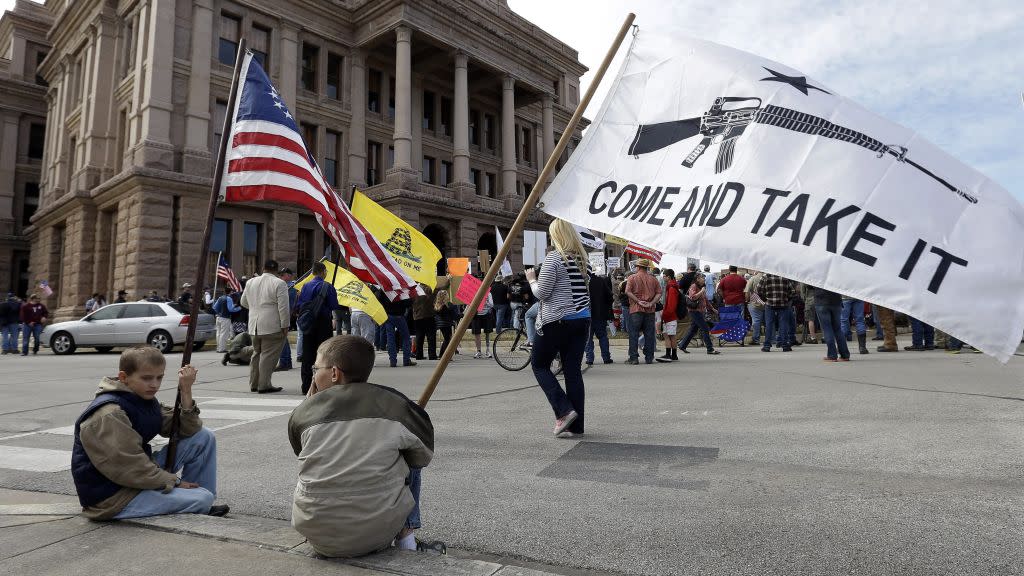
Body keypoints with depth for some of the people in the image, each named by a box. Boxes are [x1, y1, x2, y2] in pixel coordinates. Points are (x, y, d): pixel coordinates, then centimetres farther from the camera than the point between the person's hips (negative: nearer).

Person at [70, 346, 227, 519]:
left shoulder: (146, 400, 6)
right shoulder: (109, 415, -23)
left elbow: (187, 430, 3)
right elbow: (129, 468, -25)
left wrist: (185, 392, -9)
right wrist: (175, 482, -16)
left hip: (143, 475, 9)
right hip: (113, 498, -9)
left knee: (204, 437, 0)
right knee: (203, 498, -23)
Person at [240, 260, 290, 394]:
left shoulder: (250, 282, 10)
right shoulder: (279, 283, -10)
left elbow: (244, 303, 22)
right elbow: (283, 307, -13)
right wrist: (285, 326, -8)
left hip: (254, 326, 7)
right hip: (272, 326, -6)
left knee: (257, 354, 17)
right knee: (268, 355, -2)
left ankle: (254, 384, 23)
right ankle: (264, 385, -2)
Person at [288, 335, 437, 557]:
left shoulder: (302, 412, -3)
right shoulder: (394, 403, -5)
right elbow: (424, 456, 6)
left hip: (319, 538, 3)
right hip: (376, 536, -2)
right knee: (410, 458, 20)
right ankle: (406, 538, 11)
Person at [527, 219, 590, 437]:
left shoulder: (553, 258, -11)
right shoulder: (582, 258, 10)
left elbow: (541, 293, -11)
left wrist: (531, 279, 5)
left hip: (556, 321, -6)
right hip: (582, 320, 7)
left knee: (539, 364, 10)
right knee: (573, 370, 8)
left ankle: (564, 410, -2)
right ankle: (575, 425, 10)